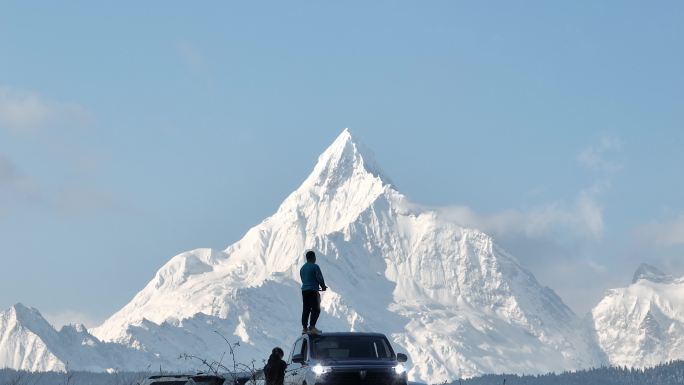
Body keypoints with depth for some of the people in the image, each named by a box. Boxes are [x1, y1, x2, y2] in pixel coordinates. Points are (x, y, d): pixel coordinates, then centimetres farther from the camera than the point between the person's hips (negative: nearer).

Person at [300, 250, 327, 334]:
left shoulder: (302, 268, 15)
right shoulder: (315, 267, -9)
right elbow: (320, 278, -11)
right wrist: (323, 286, 8)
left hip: (304, 290, 8)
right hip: (313, 290, -8)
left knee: (306, 309, 10)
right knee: (315, 309, -5)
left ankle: (304, 327, 8)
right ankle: (312, 327, -13)